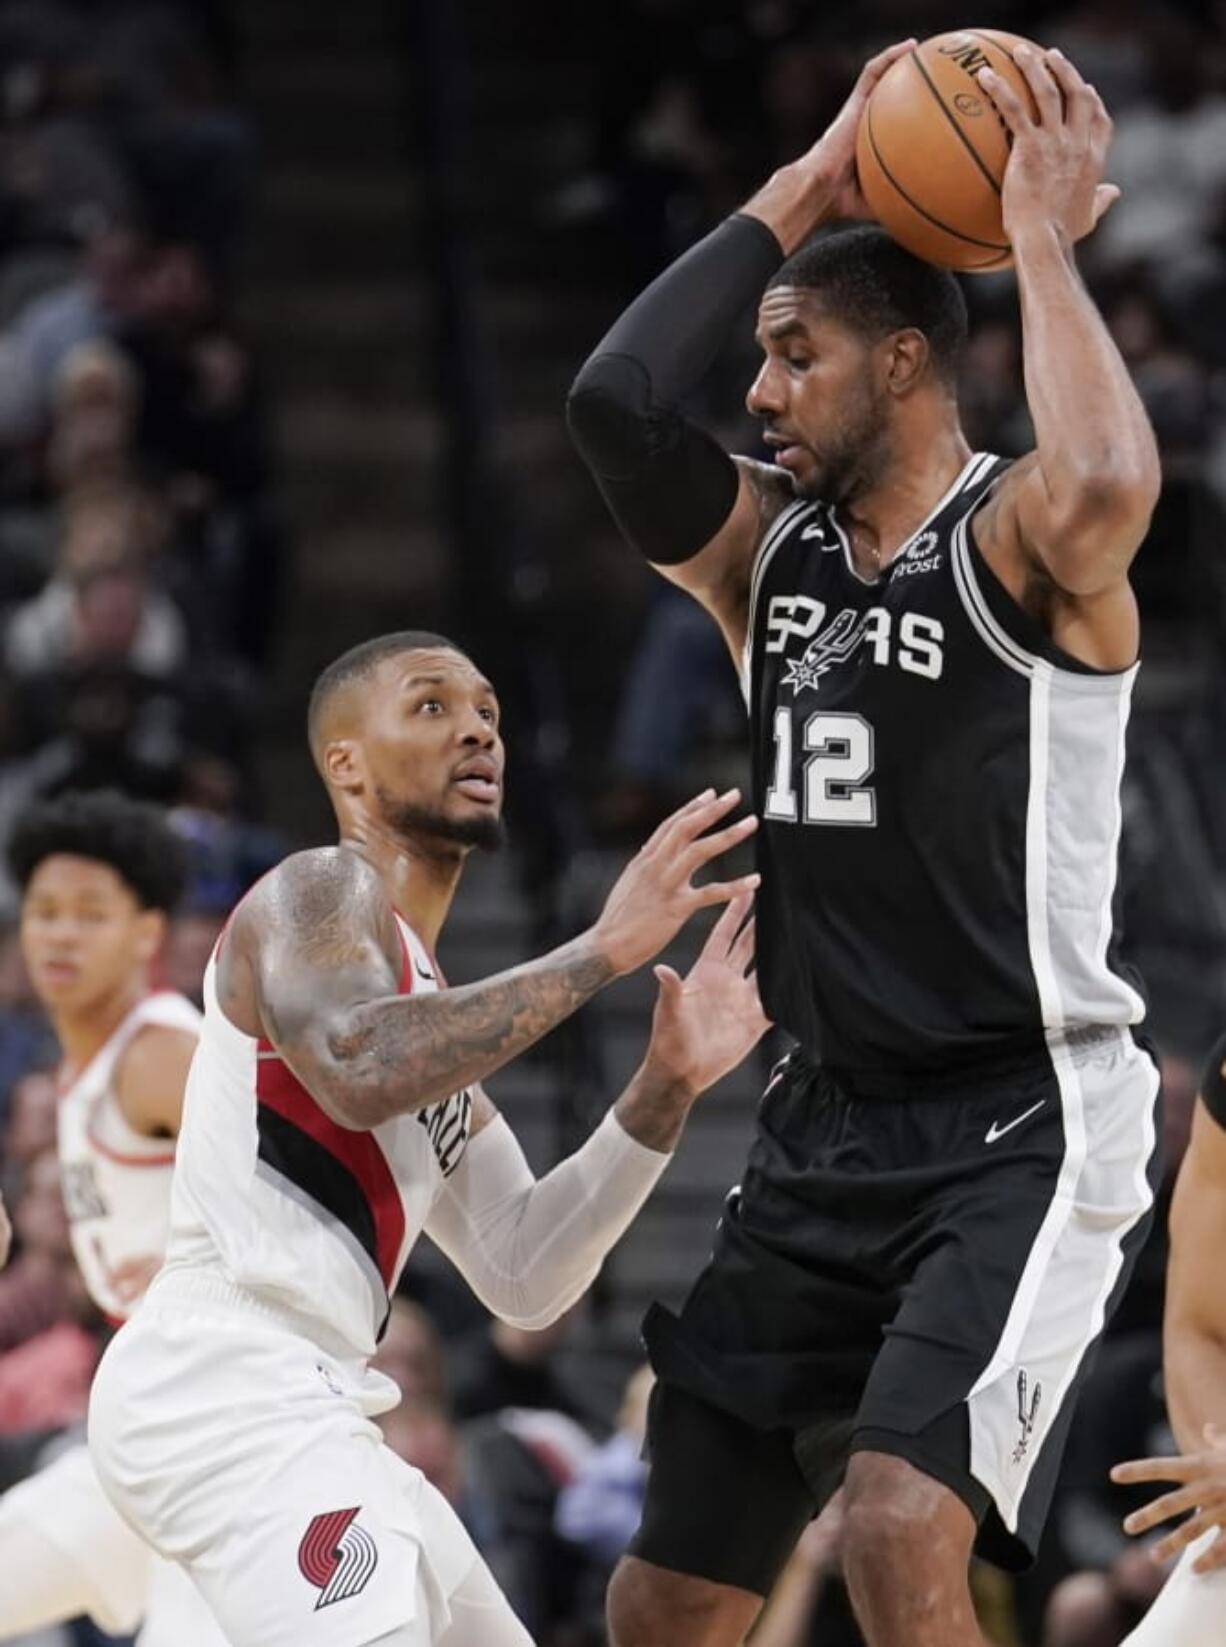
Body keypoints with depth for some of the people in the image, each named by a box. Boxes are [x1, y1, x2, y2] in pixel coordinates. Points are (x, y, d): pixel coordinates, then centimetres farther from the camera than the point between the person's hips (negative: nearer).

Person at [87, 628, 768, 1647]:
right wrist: (604, 949, -22)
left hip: (300, 1409, 10)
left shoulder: (431, 999, 25)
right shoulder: (320, 892, -2)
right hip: (227, 1394, -10)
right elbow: (359, 1070, -26)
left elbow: (524, 1278, 17)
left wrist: (663, 1092, 6)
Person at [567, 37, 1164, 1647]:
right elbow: (615, 407, -7)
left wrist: (1042, 240, -21)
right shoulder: (769, 546, 10)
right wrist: (794, 201, -3)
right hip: (826, 1130, 8)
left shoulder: (1014, 539, -10)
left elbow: (1102, 488, -34)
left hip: (1026, 1128, -8)